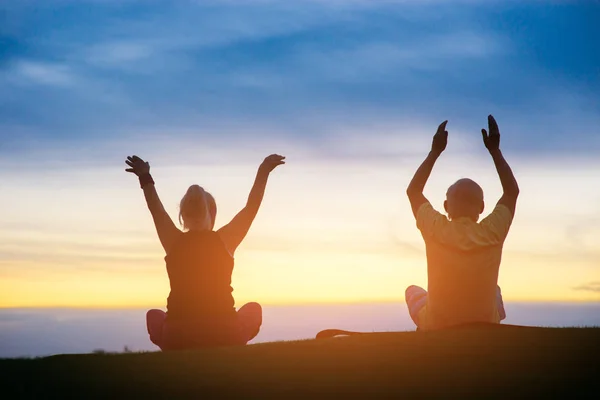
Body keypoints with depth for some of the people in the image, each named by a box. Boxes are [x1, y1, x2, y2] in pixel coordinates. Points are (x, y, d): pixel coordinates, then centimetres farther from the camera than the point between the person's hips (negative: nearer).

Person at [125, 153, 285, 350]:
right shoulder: (224, 240, 1)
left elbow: (155, 208, 17)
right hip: (225, 335, 0)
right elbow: (252, 206, 11)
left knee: (154, 315, 34)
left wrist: (145, 178, 28)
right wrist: (263, 172, 19)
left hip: (178, 338, 0)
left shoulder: (173, 241, 2)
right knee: (254, 309, 30)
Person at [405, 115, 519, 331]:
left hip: (437, 327, -1)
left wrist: (435, 151, 4)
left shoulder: (436, 231, -18)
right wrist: (494, 150, 6)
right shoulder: (492, 233, -17)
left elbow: (413, 191, 2)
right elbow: (512, 192, 3)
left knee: (413, 291, 32)